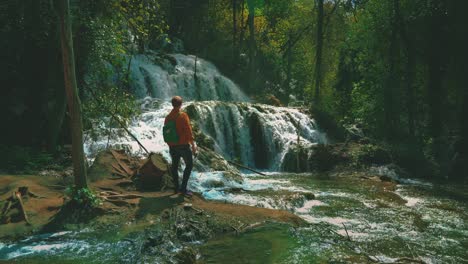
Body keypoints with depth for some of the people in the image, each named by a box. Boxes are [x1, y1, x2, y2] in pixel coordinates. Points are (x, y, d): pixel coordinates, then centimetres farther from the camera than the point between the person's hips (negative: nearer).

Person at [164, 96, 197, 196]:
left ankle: (176, 188, 24)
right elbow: (188, 131, -18)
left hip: (172, 146, 6)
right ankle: (183, 188, 1)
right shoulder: (183, 115, -14)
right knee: (189, 165, 7)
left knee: (174, 166, 16)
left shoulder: (168, 117, 3)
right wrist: (193, 145, -11)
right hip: (183, 145, -5)